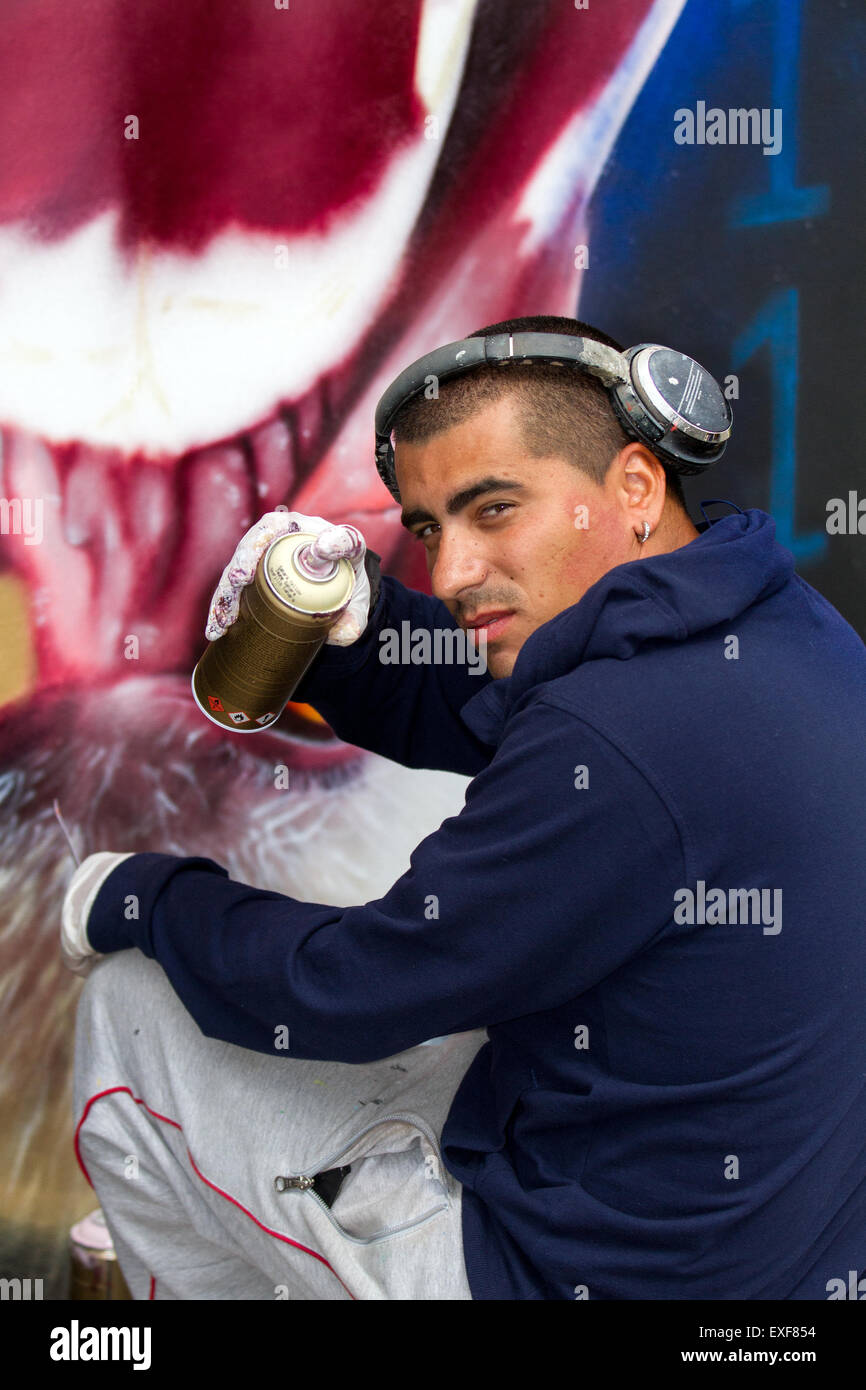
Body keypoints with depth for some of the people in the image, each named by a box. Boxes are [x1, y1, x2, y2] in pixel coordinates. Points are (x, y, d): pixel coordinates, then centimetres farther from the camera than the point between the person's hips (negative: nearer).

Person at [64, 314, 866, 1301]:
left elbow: (346, 993, -20)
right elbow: (442, 712, 9)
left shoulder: (614, 742, -33)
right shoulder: (784, 619, -2)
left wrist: (133, 895, -3)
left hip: (586, 1264, -9)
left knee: (131, 1010, 3)